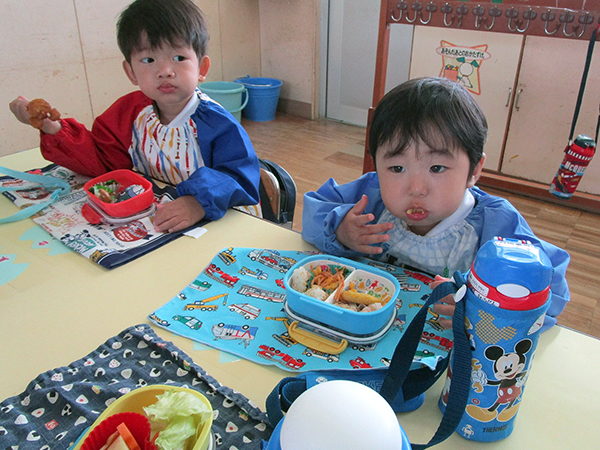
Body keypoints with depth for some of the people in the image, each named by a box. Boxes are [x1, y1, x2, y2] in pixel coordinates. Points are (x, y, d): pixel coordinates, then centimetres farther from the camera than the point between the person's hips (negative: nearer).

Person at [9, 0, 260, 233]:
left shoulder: (219, 125, -16)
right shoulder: (130, 112, 3)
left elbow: (241, 178, -22)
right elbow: (101, 160, 9)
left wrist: (201, 202, -40)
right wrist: (53, 129, -4)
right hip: (148, 218, 3)